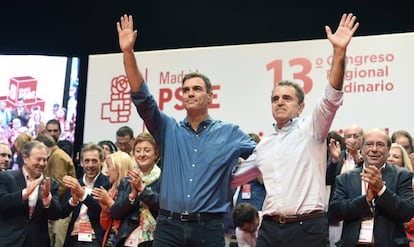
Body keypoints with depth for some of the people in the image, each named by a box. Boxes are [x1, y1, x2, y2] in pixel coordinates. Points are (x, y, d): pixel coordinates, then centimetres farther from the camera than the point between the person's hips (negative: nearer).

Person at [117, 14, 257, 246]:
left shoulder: (230, 133, 7)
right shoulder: (169, 129, 10)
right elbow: (143, 99, 1)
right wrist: (128, 53, -8)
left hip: (208, 227, -1)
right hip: (169, 226, 2)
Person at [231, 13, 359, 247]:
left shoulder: (310, 129, 2)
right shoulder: (264, 145, 18)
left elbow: (332, 98, -15)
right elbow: (234, 176, 29)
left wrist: (339, 52, -26)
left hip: (307, 227, -5)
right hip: (270, 228, 5)